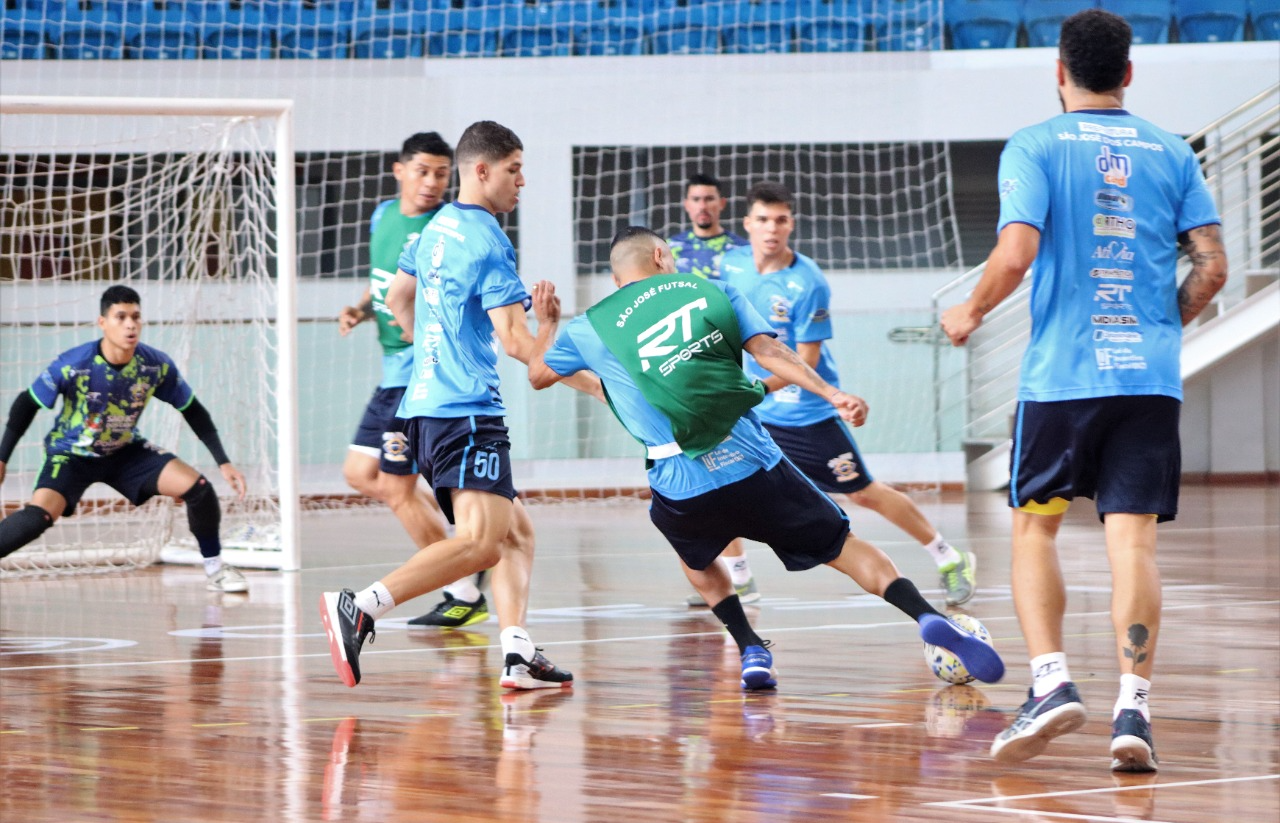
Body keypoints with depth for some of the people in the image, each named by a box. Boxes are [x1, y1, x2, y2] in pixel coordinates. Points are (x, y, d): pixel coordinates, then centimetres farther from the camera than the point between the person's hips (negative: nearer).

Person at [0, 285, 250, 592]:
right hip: (70, 453, -3)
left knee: (197, 487, -13)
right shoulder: (72, 365, -28)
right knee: (38, 516, -29)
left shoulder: (157, 366, -19)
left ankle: (215, 569, 7)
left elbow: (193, 411, -5)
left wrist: (223, 462, -7)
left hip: (126, 450, 3)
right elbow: (27, 405, -15)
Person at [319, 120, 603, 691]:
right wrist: (588, 382, -14)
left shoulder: (438, 227, 16)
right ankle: (358, 609, -28)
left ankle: (517, 654, 2)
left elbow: (398, 300, 31)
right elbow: (514, 339, -18)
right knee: (481, 542, -19)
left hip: (426, 404, 10)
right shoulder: (487, 241, -11)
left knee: (516, 531, 13)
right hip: (466, 410, -10)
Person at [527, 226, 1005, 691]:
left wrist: (545, 323, 47)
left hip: (682, 488, 0)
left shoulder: (591, 328, 13)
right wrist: (832, 394, -5)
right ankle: (928, 617, -13)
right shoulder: (711, 290, 14)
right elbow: (768, 351, 1)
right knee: (842, 547, 10)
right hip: (754, 462, 0)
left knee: (696, 558, 33)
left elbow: (539, 375, 29)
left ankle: (751, 650, 15)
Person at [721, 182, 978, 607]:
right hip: (753, 412, 5)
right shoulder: (732, 265, -5)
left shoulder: (808, 283, -21)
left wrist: (758, 388, -33)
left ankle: (951, 560, 17)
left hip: (808, 412, -5)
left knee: (864, 493, 2)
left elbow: (806, 361, -21)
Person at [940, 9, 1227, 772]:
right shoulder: (1172, 153, 9)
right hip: (1150, 376, 2)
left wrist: (970, 312, 5)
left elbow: (1015, 255, -13)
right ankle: (1134, 708, -9)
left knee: (1035, 529, 11)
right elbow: (1212, 266, 4)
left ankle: (1052, 682, -4)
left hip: (1061, 372, -2)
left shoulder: (1033, 148, -1)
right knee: (1134, 539, 0)